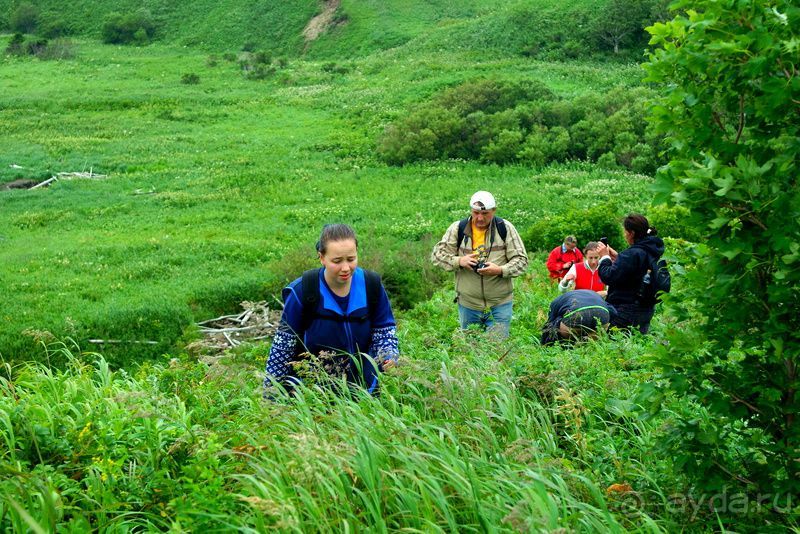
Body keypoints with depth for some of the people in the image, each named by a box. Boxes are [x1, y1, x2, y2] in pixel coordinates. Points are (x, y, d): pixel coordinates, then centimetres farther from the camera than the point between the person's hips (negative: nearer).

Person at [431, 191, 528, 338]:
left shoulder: (505, 228, -1)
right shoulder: (457, 229, 1)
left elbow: (521, 260, -1)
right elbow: (437, 254, 1)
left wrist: (500, 270, -20)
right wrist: (459, 261, -17)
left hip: (500, 305, -1)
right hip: (467, 305, 2)